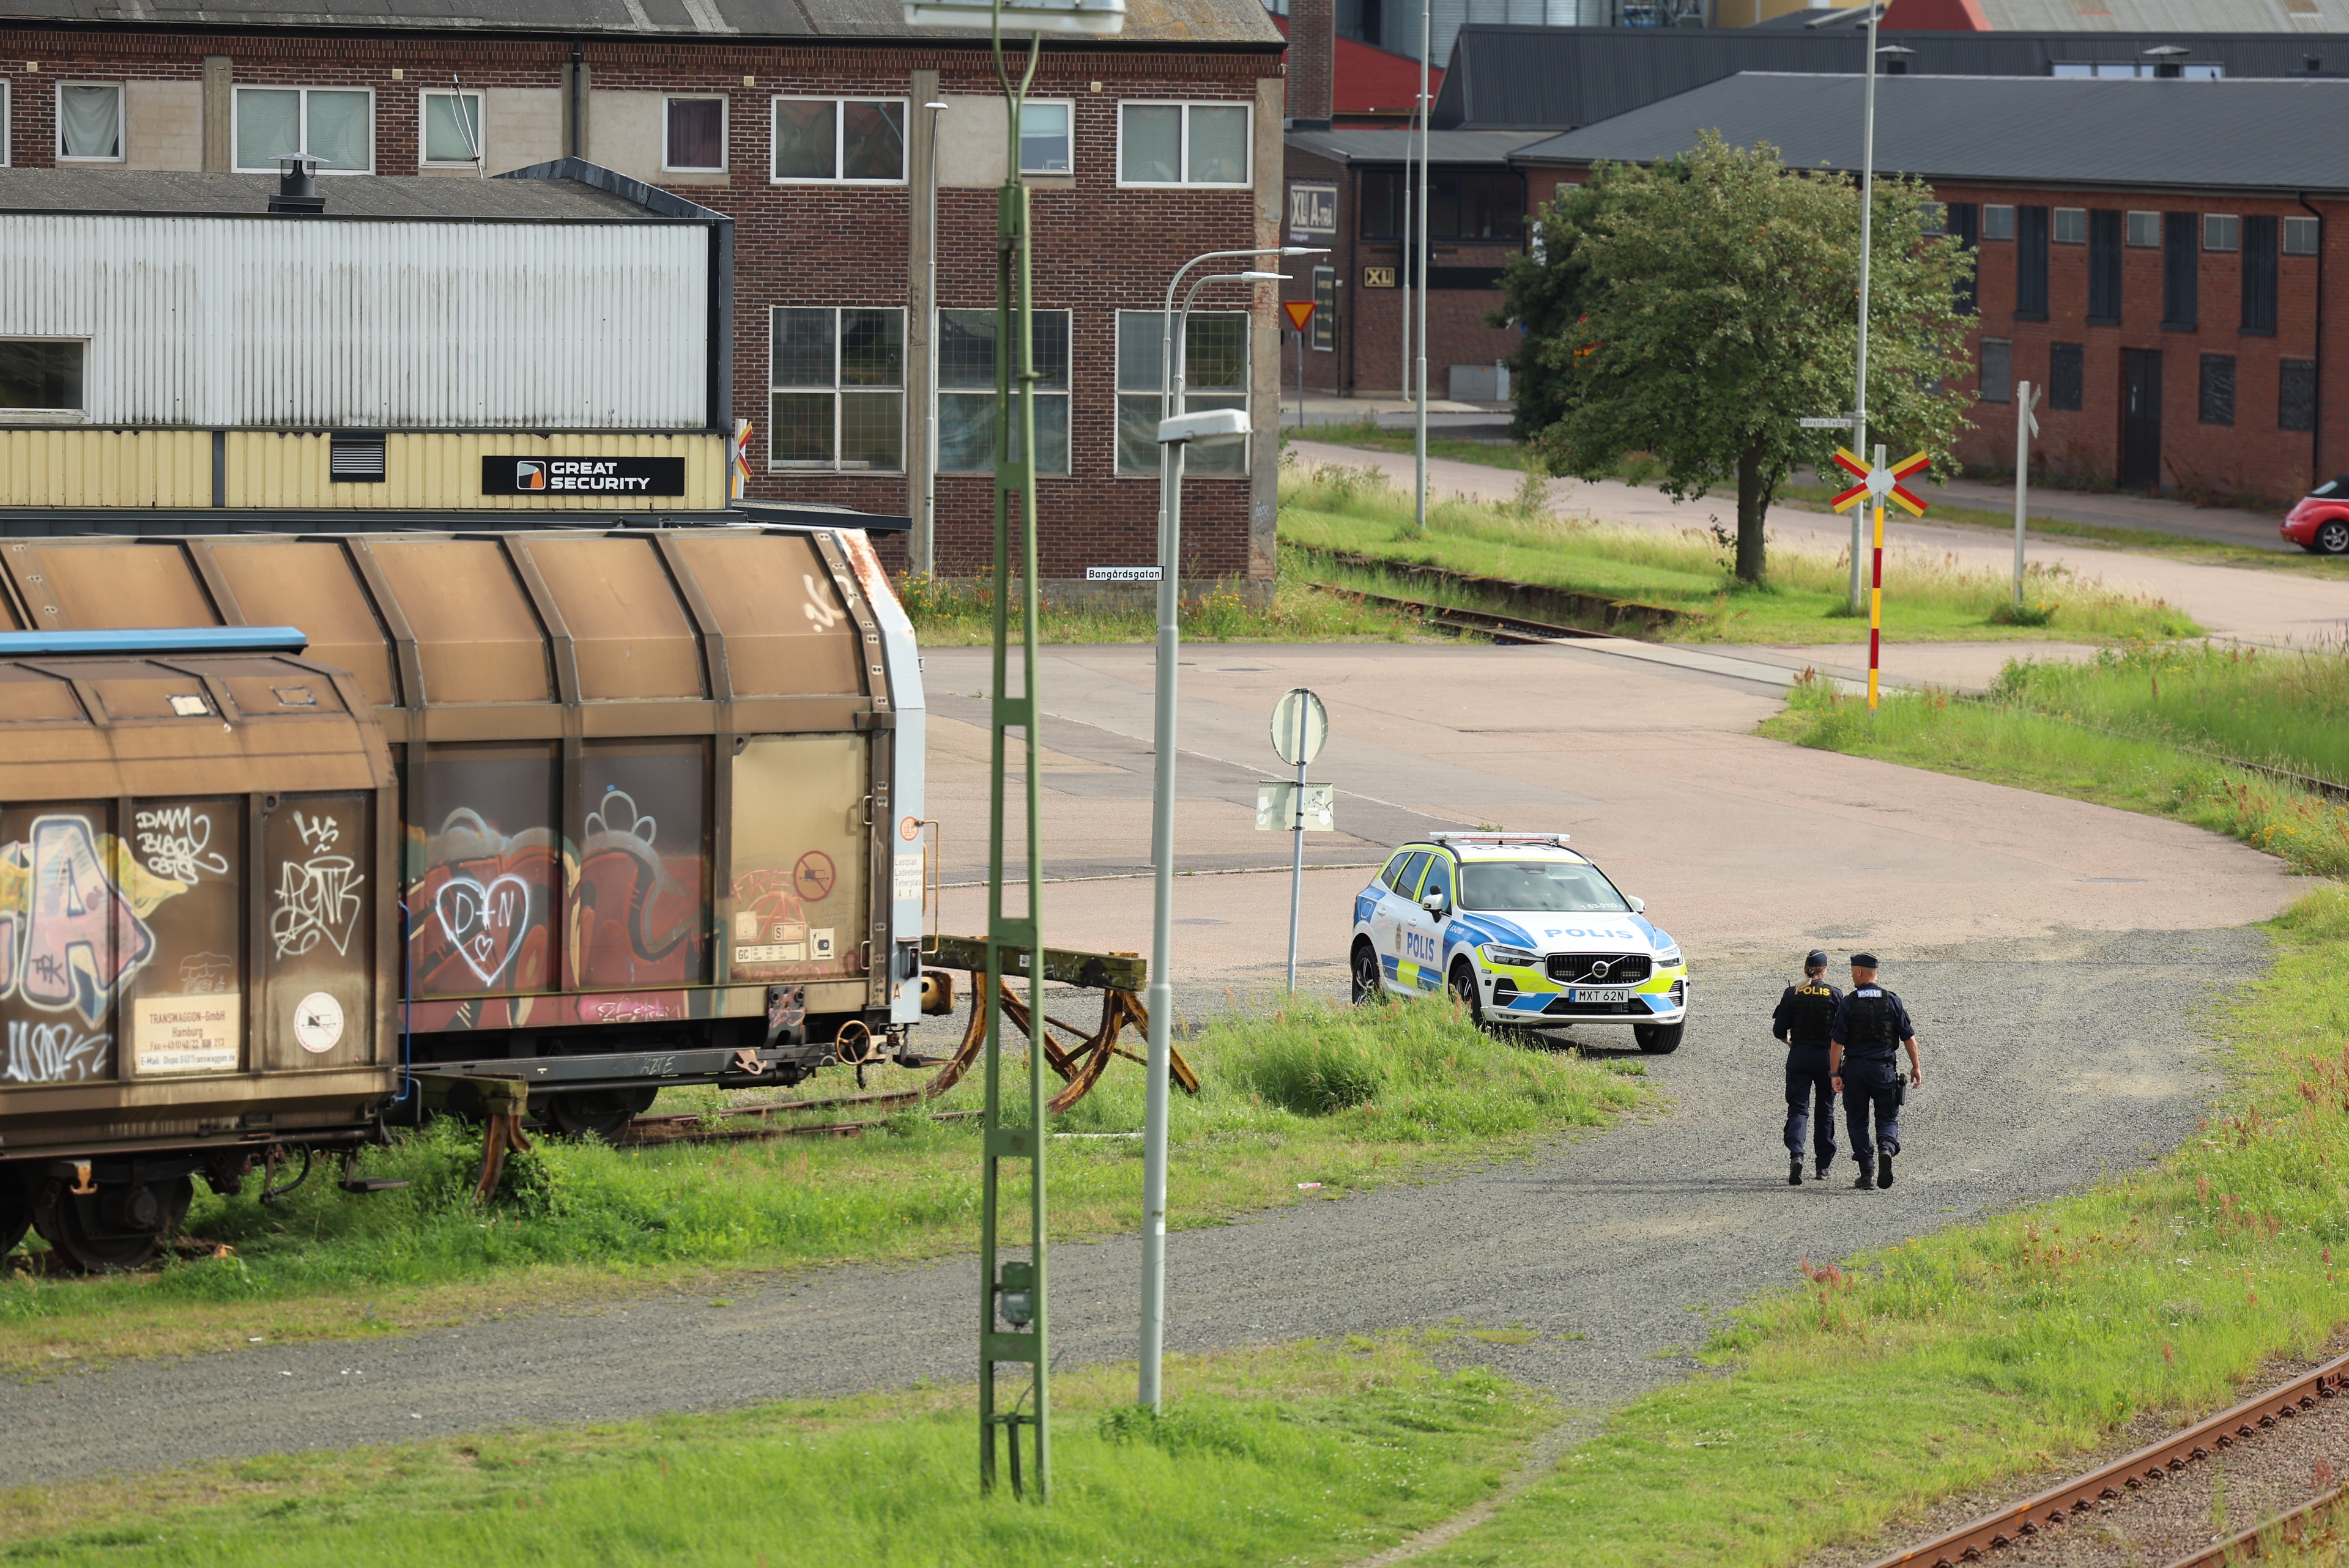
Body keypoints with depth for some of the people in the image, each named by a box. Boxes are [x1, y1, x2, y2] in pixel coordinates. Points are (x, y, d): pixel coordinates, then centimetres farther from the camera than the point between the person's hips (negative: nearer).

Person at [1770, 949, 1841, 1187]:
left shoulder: (1792, 994, -3)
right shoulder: (1835, 995, -5)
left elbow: (1779, 1030, -1)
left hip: (1799, 1057, 0)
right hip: (1826, 1058, 0)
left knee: (1798, 1108, 0)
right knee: (1825, 1111, 13)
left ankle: (1796, 1154, -25)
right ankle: (1823, 1165, 19)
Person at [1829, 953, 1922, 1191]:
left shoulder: (1848, 1003, -4)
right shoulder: (1892, 1001, 1)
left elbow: (1837, 1041, -7)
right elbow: (1909, 1037, 3)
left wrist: (1835, 1073, -4)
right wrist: (1916, 1067, 12)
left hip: (1855, 1068, -1)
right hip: (1885, 1068, 1)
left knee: (1857, 1120, 8)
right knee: (1888, 1117, 10)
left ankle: (1867, 1172, 3)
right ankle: (1887, 1148, -21)